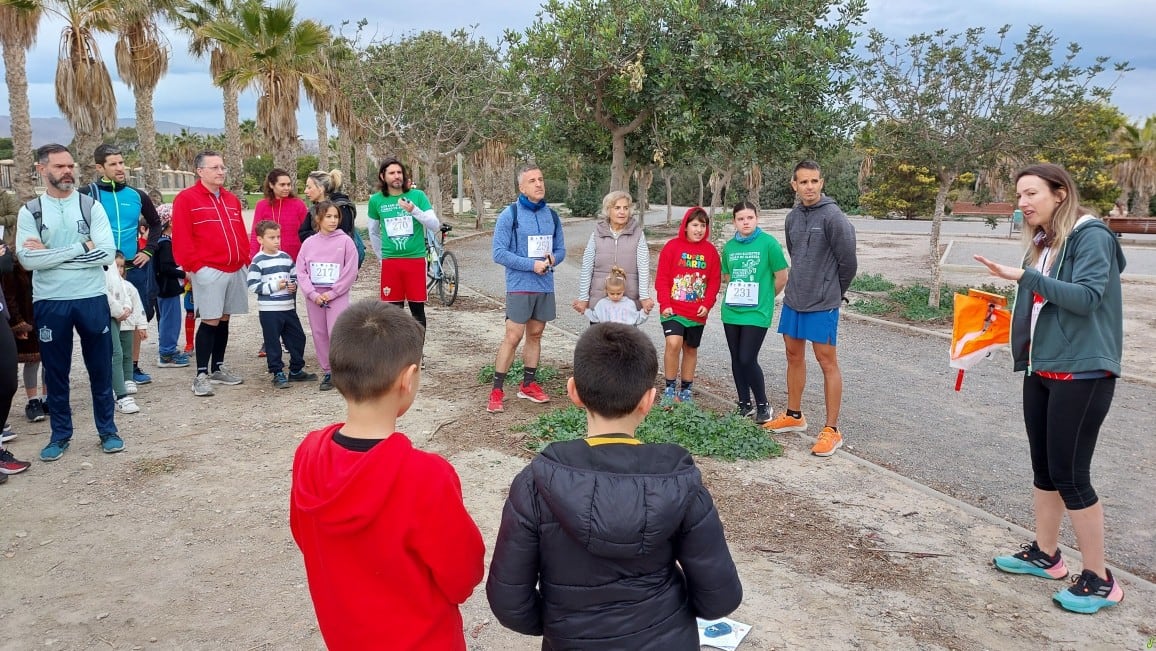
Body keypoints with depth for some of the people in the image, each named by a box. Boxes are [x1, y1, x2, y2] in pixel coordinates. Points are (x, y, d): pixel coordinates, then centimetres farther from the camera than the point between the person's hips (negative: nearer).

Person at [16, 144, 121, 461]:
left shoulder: (91, 206, 1)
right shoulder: (29, 212, 1)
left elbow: (107, 253, -11)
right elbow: (27, 259, -11)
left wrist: (50, 254, -12)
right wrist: (79, 248, -15)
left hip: (92, 299, 0)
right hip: (49, 303, 0)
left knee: (100, 368, 9)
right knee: (55, 372, 10)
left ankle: (107, 430, 22)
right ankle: (60, 434, 24)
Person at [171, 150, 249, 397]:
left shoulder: (231, 199, 17)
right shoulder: (186, 199, -4)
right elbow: (181, 238, -9)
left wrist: (246, 261, 12)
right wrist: (192, 265, -14)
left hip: (236, 269, 6)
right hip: (207, 270, -6)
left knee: (223, 319, 12)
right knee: (210, 321, -8)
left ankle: (218, 368, 22)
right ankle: (201, 375, 0)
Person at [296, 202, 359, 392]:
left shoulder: (345, 241, -4)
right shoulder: (309, 243, 4)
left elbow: (350, 271, -7)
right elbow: (302, 272, 3)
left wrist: (332, 293, -11)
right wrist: (313, 294, -10)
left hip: (338, 296, -3)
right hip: (314, 297, 4)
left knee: (336, 333, -11)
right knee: (319, 334, 8)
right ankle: (327, 372, 19)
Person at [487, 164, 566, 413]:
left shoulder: (552, 216, 7)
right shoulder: (510, 215, -8)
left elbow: (560, 250, 13)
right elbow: (499, 253, -12)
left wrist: (553, 259, -10)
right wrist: (532, 264, -17)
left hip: (545, 286, 5)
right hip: (519, 286, -5)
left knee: (535, 335, 13)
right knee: (513, 337, -8)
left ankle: (528, 384, 25)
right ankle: (497, 390, 0)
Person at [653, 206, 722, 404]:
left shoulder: (710, 251, 5)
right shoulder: (672, 246, -3)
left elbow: (715, 281, 5)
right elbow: (662, 278, -4)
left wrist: (707, 304, -7)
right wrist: (664, 304, -10)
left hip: (697, 313, 3)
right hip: (673, 310, -3)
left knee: (691, 349, 12)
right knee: (673, 343, -20)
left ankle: (686, 390, 25)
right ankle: (670, 388, -5)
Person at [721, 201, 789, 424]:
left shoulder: (768, 243, -8)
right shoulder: (729, 246, 7)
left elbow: (782, 278, -4)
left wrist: (763, 297, 6)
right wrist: (738, 295, 9)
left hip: (756, 313, -5)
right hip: (731, 312, 5)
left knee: (748, 360, -9)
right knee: (737, 360, 10)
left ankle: (763, 405, 10)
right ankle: (745, 404, 25)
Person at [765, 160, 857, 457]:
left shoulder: (833, 217, -15)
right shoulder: (793, 217, 7)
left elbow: (848, 261, -11)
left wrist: (835, 293, 1)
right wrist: (802, 285, 16)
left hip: (822, 304, -7)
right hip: (793, 300, 7)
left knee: (827, 362, -1)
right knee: (794, 355, 16)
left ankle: (832, 430, 7)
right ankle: (793, 415, 31)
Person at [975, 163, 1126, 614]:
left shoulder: (1090, 236, -11)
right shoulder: (1043, 243, 12)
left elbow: (1087, 297, -24)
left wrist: (1025, 277, -28)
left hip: (1082, 373, -8)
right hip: (1041, 370, 8)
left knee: (1070, 474, -4)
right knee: (1044, 467, 15)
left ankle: (1099, 581, 10)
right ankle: (1044, 554, 30)